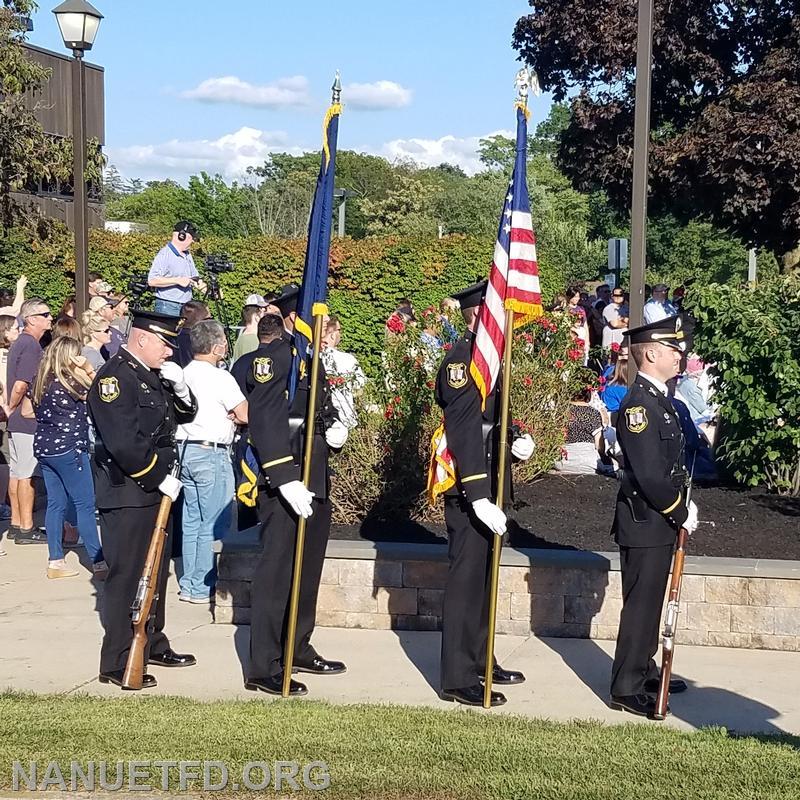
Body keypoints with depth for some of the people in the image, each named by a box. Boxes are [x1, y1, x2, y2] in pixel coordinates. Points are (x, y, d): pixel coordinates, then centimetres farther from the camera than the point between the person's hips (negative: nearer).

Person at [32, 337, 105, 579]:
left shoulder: (41, 381, 7)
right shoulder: (68, 381, -14)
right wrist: (89, 371, -1)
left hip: (44, 448, 8)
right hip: (67, 448, -8)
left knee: (56, 503, 11)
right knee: (85, 504, -3)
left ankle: (55, 562, 12)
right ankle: (98, 562, -2)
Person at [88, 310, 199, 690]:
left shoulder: (153, 375, 12)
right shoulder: (115, 377, -16)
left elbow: (185, 415, 20)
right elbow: (124, 443, -24)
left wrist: (180, 387, 0)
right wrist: (161, 479, -17)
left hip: (156, 490, 10)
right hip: (127, 496, -10)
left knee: (156, 572, 18)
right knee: (126, 577, -5)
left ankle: (152, 644, 31)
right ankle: (116, 664, 1)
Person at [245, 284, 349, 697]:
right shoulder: (273, 355, -13)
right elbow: (264, 419, -21)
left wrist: (333, 427, 2)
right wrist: (287, 479, -27)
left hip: (315, 479, 10)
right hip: (283, 480, -10)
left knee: (308, 567, 18)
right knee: (277, 570, -6)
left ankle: (298, 648, 32)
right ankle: (263, 668, -1)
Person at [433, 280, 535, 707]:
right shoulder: (462, 358, -17)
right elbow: (462, 431, -23)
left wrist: (517, 442, 4)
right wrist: (478, 496, -28)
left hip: (489, 484, 10)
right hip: (469, 488, -10)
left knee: (484, 574, 18)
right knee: (466, 577, -5)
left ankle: (479, 659, 30)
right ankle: (458, 679, 1)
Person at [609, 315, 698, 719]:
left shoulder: (658, 398, 11)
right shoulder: (638, 404, -21)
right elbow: (649, 475, -24)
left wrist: (681, 509, 5)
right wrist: (682, 514, -13)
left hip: (660, 522, 10)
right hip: (644, 523, -10)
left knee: (651, 601, 19)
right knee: (641, 604, -2)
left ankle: (644, 671, 32)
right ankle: (626, 689, 7)